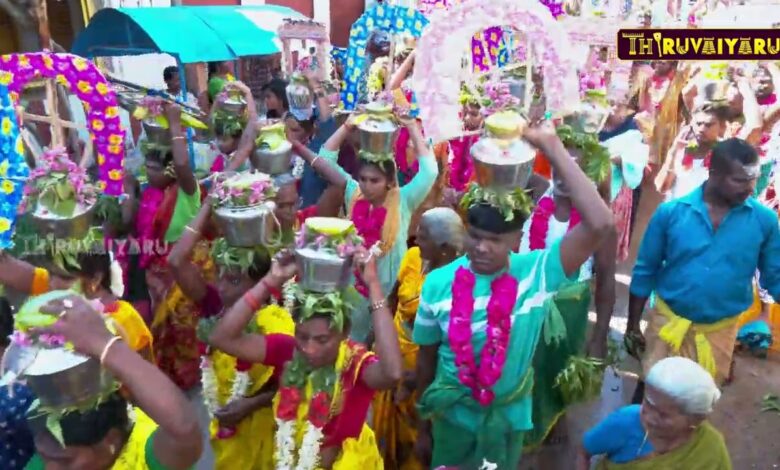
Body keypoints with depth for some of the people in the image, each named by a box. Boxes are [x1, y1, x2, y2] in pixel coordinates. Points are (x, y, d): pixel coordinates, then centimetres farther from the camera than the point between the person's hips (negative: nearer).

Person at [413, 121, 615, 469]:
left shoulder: (536, 272, -21)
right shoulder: (438, 283, -17)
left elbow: (600, 225, -35)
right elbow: (426, 357, -5)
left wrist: (552, 147, -35)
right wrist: (423, 424, 5)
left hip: (508, 417, 0)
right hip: (451, 414, 0)